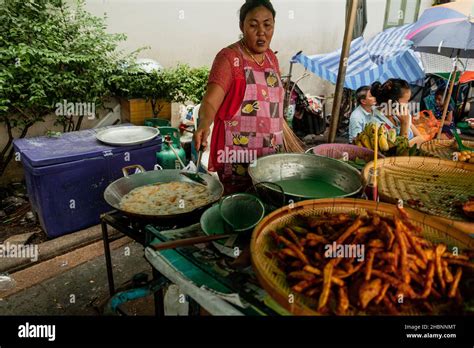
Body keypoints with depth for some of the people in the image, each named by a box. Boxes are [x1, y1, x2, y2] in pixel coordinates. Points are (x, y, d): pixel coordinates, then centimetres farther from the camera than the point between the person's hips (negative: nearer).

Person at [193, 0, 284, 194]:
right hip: (237, 157, -6)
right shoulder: (229, 58, -10)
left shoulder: (271, 57, 9)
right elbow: (210, 102, -21)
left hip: (271, 154, 6)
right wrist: (204, 124, -42)